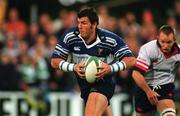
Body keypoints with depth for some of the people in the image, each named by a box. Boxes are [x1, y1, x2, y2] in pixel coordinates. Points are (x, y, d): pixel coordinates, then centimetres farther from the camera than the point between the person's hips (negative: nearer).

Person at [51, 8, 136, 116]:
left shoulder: (110, 39, -20)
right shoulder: (70, 36, -12)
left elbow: (131, 60, -16)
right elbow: (55, 61, -6)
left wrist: (111, 68, -32)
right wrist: (74, 67, -25)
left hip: (103, 82, -5)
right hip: (84, 85, 5)